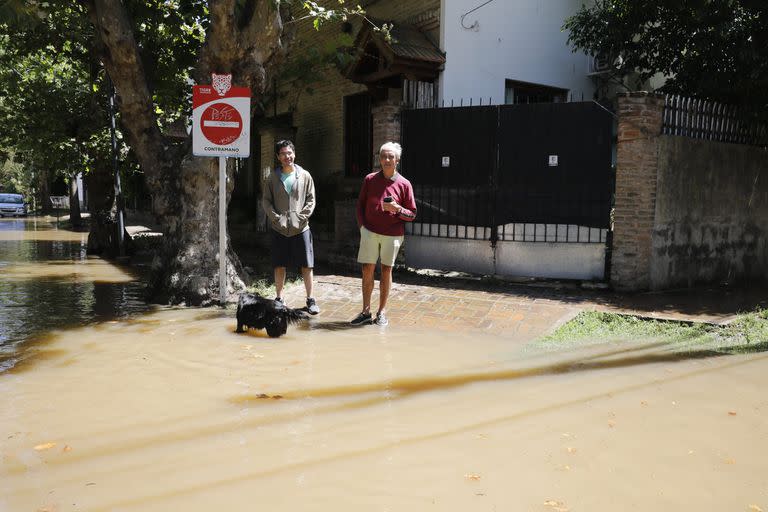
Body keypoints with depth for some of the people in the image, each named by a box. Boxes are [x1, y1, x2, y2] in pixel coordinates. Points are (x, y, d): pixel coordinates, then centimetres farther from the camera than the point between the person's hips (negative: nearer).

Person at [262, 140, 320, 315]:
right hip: (279, 228, 1)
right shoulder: (273, 177, 6)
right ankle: (279, 298, 18)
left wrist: (301, 217, -9)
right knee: (279, 266, 7)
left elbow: (311, 200, 3)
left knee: (307, 266, 0)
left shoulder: (305, 175, 4)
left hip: (301, 228, -1)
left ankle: (310, 299, 11)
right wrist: (277, 218, -9)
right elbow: (266, 200, 4)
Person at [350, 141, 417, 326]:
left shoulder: (404, 184, -1)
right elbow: (360, 204, 12)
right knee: (367, 270, 2)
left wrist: (398, 209, -17)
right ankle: (366, 312, 12)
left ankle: (382, 311, 16)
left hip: (392, 234, -1)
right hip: (370, 232, 1)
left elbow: (412, 214, 1)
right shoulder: (370, 179, 4)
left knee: (386, 271, 5)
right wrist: (362, 226, 2)